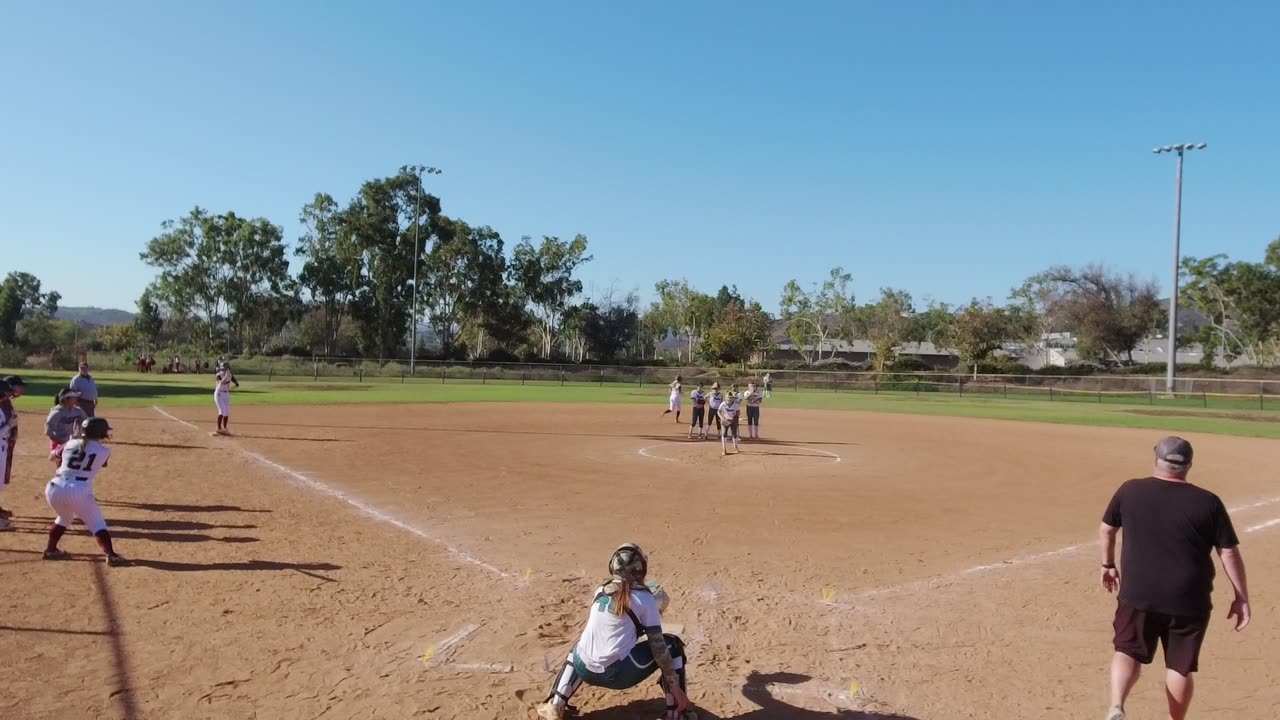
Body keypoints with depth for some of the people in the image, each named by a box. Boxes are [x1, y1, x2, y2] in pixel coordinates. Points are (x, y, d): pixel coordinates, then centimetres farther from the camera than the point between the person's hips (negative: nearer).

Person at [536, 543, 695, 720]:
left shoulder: (599, 591, 12)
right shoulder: (644, 598, -2)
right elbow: (658, 647, -5)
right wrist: (675, 689, -2)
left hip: (585, 670, 5)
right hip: (618, 674, -5)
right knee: (673, 645, 11)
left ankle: (555, 705, 24)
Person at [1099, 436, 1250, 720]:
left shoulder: (1130, 491, -2)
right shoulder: (1208, 502, -6)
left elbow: (1106, 530, 9)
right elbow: (1229, 553, -3)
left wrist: (1108, 564, 24)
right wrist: (1241, 597, 6)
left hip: (1138, 594, 0)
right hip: (1189, 600, 0)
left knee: (1128, 651, 10)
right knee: (1180, 667, 13)